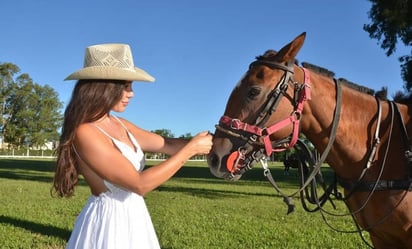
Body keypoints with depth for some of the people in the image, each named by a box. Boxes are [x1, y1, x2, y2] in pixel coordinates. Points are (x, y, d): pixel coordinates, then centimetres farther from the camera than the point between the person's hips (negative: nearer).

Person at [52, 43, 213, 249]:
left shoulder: (118, 124, 3)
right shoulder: (85, 133, -22)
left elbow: (166, 144, 6)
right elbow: (140, 184, -25)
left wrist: (214, 142, -1)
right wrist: (191, 149, -21)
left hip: (133, 217, 8)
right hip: (109, 222, -8)